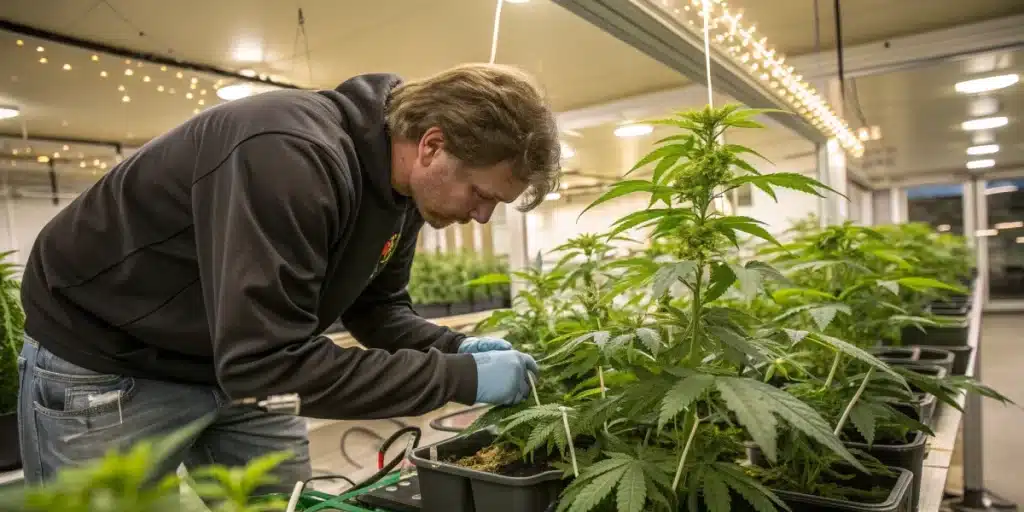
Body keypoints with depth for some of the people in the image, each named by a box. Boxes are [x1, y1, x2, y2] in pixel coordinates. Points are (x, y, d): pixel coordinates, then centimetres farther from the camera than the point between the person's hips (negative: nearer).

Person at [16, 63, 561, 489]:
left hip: (242, 359, 7)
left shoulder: (402, 181, -8)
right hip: (107, 360, -7)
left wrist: (455, 348, -15)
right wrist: (460, 377, -34)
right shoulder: (293, 155, -36)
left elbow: (377, 307, 3)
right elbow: (269, 360, -38)